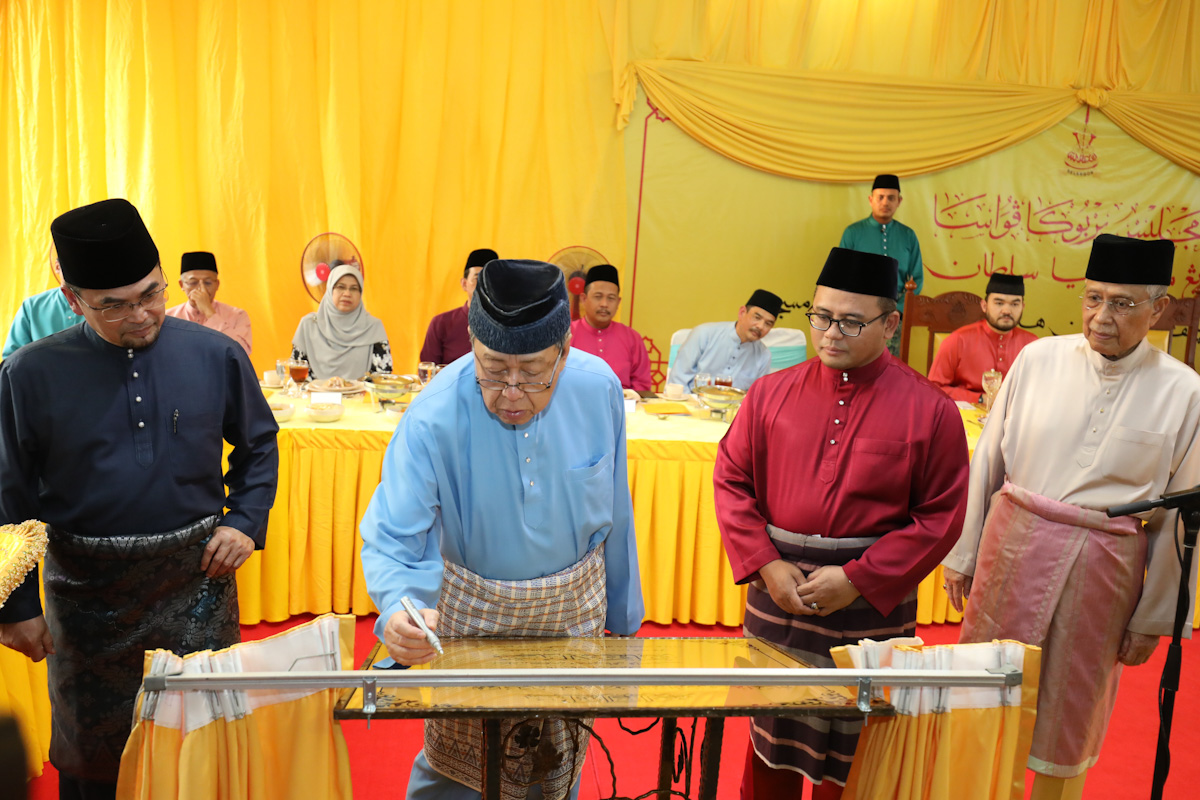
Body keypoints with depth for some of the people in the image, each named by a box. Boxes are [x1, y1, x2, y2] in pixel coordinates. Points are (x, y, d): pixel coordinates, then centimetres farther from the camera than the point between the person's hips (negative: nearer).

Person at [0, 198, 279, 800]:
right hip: (86, 592, 0)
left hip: (198, 578, 1)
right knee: (92, 749, 15)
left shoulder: (217, 356, -4)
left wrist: (246, 521, -3)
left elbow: (258, 445, 10)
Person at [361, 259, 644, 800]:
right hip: (470, 613, -2)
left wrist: (623, 618, 5)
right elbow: (391, 538, -26)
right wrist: (398, 609, -48)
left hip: (573, 610, 2)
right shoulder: (434, 417, -25)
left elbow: (614, 514, -4)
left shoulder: (599, 389, -16)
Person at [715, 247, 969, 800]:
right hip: (778, 591, 2)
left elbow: (941, 517, -7)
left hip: (873, 604, -2)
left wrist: (858, 580, -14)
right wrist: (766, 564, -9)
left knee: (852, 752, 12)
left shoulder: (929, 411, -6)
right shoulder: (771, 393, 1)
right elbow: (731, 481, 3)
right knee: (771, 737, 17)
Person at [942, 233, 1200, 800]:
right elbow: (987, 461, 2)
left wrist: (1153, 618, 3)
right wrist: (962, 554, 4)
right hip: (1013, 543, 1)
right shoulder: (1039, 359, -4)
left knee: (1069, 712, 14)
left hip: (1101, 568, -1)